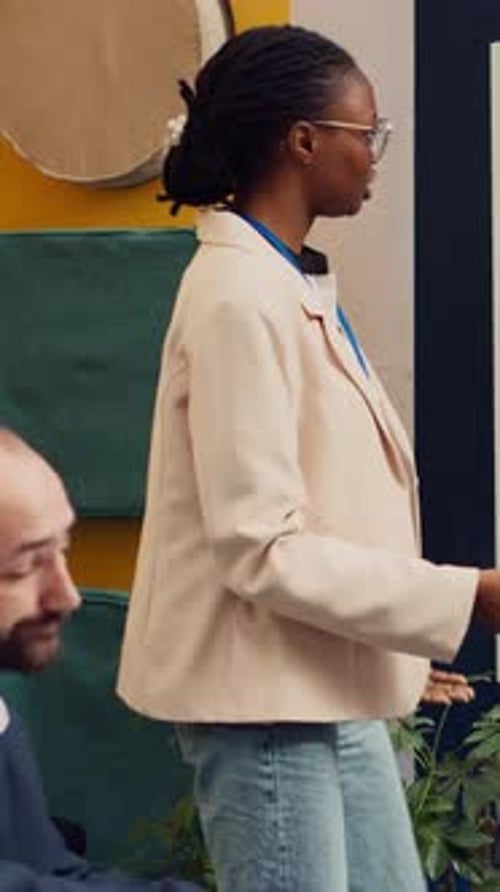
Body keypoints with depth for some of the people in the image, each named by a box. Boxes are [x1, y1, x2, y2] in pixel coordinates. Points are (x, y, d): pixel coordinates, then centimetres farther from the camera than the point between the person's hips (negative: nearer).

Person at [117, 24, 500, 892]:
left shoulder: (289, 285, 8)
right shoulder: (242, 298, -20)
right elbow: (263, 549, -22)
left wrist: (400, 645, 19)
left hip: (326, 687, 9)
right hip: (267, 694, -9)